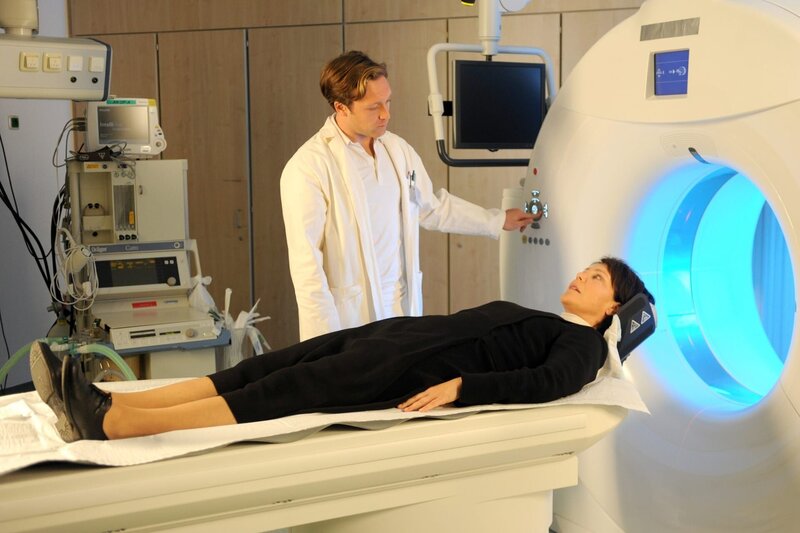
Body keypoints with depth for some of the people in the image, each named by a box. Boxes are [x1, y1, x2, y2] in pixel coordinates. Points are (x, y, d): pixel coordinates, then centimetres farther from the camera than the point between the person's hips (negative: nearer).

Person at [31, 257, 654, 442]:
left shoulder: (583, 344, 5)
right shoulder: (531, 318, 31)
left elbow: (545, 384, -15)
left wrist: (460, 386, -25)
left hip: (425, 368, -8)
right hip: (405, 334, 8)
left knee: (293, 390, -22)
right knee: (263, 368, -8)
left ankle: (109, 423, -30)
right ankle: (107, 403, -17)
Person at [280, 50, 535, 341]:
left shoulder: (398, 149, 6)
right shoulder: (308, 168, -15)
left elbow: (433, 207, 22)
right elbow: (306, 265, -15)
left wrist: (498, 221, 27)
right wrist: (326, 345, -16)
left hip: (403, 309, 6)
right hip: (349, 320, -6)